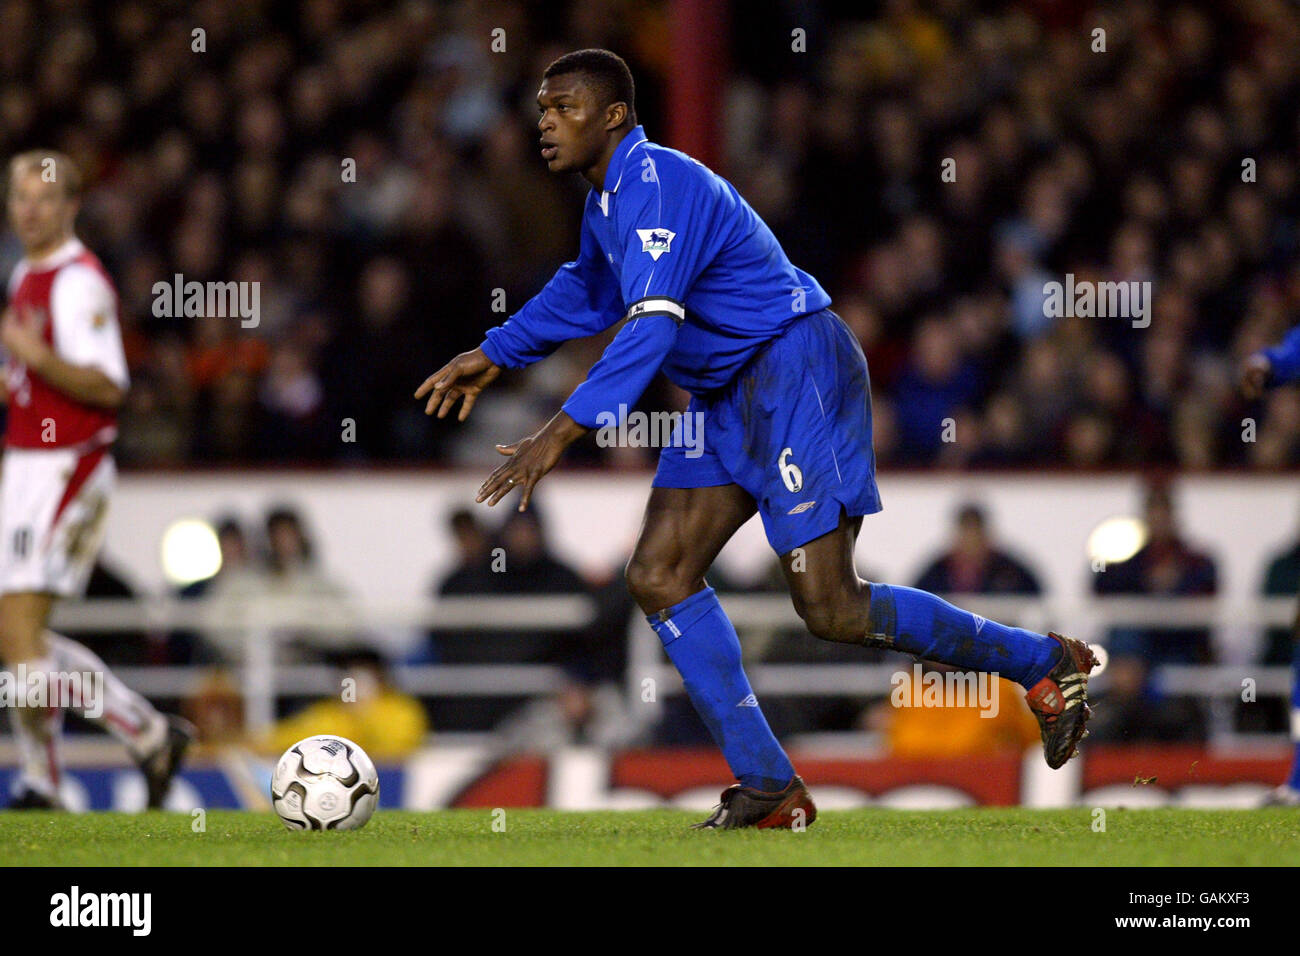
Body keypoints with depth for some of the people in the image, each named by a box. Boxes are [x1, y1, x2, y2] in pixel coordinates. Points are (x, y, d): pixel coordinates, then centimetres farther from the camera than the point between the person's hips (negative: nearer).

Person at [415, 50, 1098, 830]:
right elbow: (589, 293, 33)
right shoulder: (609, 195, 12)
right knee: (659, 578, 0)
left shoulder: (660, 187, -21)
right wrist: (494, 356, 30)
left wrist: (561, 434, -37)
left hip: (796, 373, -10)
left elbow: (651, 326, -32)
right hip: (727, 398, 10)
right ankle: (769, 788, 1)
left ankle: (1043, 663, 4)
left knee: (833, 612, -12)